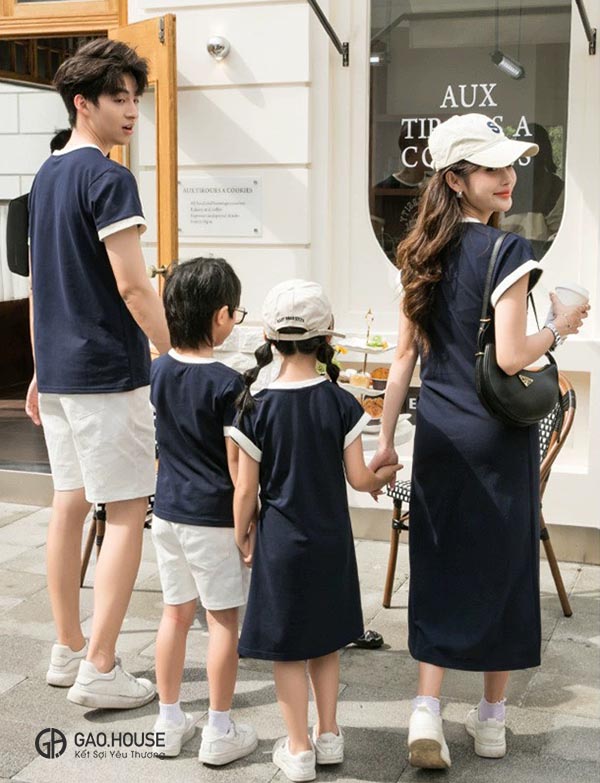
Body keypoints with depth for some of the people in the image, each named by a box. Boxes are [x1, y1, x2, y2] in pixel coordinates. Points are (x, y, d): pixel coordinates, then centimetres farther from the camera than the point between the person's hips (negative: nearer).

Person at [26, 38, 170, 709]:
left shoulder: (46, 175, 14)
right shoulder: (107, 177, -13)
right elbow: (132, 286, -18)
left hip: (58, 370, 9)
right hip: (107, 373, -9)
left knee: (69, 503, 13)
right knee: (127, 512, -2)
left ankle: (68, 651, 23)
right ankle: (100, 671, 1)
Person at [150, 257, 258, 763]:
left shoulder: (158, 371, 2)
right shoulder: (227, 383, -18)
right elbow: (238, 464, -16)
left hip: (168, 512, 6)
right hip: (215, 517, -6)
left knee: (176, 612, 16)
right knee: (224, 619, 6)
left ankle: (170, 722, 27)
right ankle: (219, 733, 15)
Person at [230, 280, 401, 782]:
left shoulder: (257, 409, -12)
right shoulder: (341, 404, -9)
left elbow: (247, 489, -9)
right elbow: (359, 479, -6)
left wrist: (241, 535, 7)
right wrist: (387, 474, 15)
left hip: (280, 540, -2)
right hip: (331, 539, 2)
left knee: (287, 646, 10)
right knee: (326, 639, 19)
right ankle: (329, 736, 30)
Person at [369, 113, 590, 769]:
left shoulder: (423, 253, 6)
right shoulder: (506, 251, -13)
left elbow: (404, 354, 6)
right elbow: (510, 357, -19)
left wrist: (386, 439, 10)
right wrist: (560, 326, -1)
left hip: (436, 432, 5)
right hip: (497, 434, -5)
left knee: (438, 568, 11)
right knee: (502, 566, 10)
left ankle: (427, 712, 3)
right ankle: (491, 718, 22)